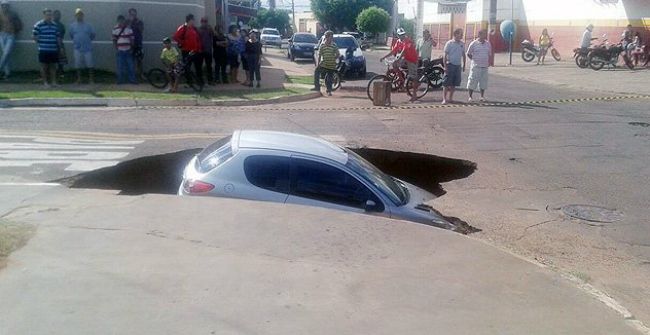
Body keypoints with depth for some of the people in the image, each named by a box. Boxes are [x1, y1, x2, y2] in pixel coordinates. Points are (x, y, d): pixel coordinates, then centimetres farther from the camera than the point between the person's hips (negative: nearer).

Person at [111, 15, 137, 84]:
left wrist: (131, 48, 2)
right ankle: (120, 80, 13)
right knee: (120, 66, 4)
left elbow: (132, 39, 5)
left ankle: (132, 79, 11)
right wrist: (116, 49, -2)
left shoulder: (129, 28, 2)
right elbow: (114, 40, 4)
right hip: (120, 51, 0)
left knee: (130, 66, 2)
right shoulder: (115, 29, 1)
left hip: (128, 51, 0)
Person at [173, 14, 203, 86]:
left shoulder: (194, 29, 13)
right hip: (187, 52, -6)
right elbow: (176, 37, -15)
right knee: (187, 67, 2)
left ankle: (201, 82, 17)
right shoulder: (182, 28, -7)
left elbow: (198, 39, 16)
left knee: (198, 67, 8)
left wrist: (199, 48, 6)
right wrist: (182, 44, -11)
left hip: (195, 52, 6)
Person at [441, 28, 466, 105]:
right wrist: (445, 66, -13)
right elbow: (445, 55, -7)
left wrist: (464, 65, 14)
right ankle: (444, 99, -3)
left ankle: (450, 98, 17)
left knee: (454, 84, 8)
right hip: (450, 65, -5)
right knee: (446, 83, -5)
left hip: (458, 66, 5)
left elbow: (463, 55, 18)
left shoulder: (462, 44, 9)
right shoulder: (449, 43, -7)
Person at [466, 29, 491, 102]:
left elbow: (489, 54, 19)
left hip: (484, 66, 4)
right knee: (472, 81, -2)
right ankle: (470, 97, 6)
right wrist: (474, 60, 2)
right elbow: (468, 54, 3)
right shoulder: (473, 44, -5)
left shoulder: (488, 44, 8)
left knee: (483, 81, 8)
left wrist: (488, 62, 8)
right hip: (475, 66, -4)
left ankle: (482, 96, 18)